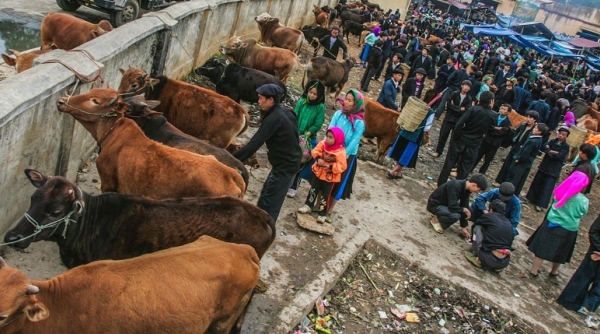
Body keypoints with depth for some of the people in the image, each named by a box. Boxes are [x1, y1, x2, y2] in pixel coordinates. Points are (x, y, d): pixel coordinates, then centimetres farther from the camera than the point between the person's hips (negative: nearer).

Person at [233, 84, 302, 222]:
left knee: (269, 203, -4)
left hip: (285, 166, -10)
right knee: (265, 196, 20)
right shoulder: (284, 112, 6)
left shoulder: (274, 118, -22)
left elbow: (255, 143, -27)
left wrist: (231, 159, -25)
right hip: (288, 161, 10)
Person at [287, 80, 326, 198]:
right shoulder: (301, 102, -4)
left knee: (300, 163, 8)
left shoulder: (320, 107, -8)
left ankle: (293, 187, 22)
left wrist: (306, 135, -19)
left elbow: (317, 125, -10)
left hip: (309, 139, -1)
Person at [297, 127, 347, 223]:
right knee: (313, 190, 18)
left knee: (325, 195, 8)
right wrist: (318, 158, -24)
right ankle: (308, 205, 36)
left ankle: (322, 214, 21)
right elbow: (315, 151, -4)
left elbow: (342, 166, -22)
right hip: (318, 172, 4)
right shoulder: (323, 144, -10)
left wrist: (330, 167, -32)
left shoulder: (340, 152, -24)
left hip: (330, 177, -4)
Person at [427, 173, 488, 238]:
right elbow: (453, 207, -34)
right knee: (455, 215, -32)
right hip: (435, 204, -9)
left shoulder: (466, 189, -5)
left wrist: (464, 227, 0)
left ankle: (438, 215, 8)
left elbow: (464, 206, 0)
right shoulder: (455, 186, -31)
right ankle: (436, 219, -4)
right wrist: (465, 210, -15)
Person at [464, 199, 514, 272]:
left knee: (477, 228, 10)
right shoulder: (508, 223, 15)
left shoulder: (489, 216, 4)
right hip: (504, 263, 4)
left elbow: (474, 225, 24)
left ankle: (476, 256, 9)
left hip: (488, 260, -4)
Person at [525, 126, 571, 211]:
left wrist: (549, 151, -11)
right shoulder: (552, 141, 3)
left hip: (554, 170, -4)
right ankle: (532, 198, 31)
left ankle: (540, 204, 0)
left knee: (547, 187, -5)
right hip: (544, 166, 4)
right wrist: (553, 152, -23)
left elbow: (559, 156, -19)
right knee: (537, 182, 14)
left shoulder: (566, 147, -7)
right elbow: (544, 147, -13)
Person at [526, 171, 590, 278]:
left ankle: (534, 271, 19)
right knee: (558, 252, 19)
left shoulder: (561, 192, -12)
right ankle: (554, 272, 40)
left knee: (542, 248, 11)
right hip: (568, 230, 0)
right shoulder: (583, 200, -15)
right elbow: (581, 214, -1)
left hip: (551, 224, 1)